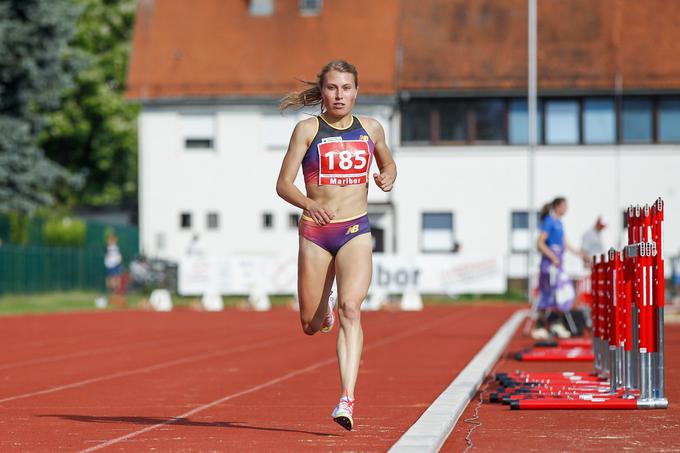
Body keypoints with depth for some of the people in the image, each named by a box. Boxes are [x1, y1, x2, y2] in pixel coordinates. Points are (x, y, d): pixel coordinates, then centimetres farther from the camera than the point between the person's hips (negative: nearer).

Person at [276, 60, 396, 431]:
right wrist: (308, 205, -25)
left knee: (350, 308, -22)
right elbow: (283, 184, -5)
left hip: (356, 232, 0)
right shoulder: (307, 129, -1)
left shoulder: (370, 129, 7)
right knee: (310, 326, 7)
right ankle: (324, 309, 47)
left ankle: (347, 399, -27)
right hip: (315, 232, 0)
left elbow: (389, 165, 26)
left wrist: (387, 178, 1)